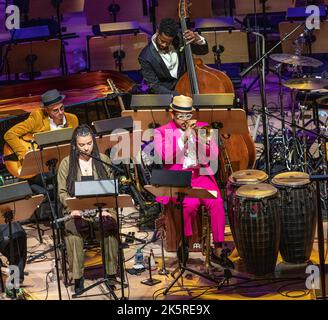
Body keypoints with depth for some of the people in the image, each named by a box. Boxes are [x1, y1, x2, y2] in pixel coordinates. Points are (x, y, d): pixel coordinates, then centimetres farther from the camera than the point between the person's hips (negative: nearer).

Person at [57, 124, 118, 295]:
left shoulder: (103, 160, 10)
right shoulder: (66, 163, 7)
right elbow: (62, 191, 5)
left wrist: (106, 207, -9)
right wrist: (72, 207, -14)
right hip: (77, 210, -1)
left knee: (110, 226, -33)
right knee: (72, 230, -34)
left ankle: (111, 272, -20)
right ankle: (77, 276, -26)